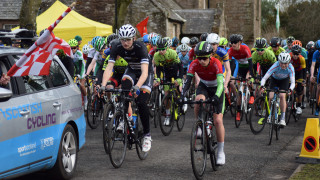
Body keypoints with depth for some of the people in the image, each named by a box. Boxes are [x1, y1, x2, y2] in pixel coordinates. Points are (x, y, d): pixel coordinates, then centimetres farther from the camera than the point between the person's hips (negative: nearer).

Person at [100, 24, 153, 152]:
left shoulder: (140, 47, -34)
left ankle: (147, 135, -4)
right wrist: (103, 85, -43)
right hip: (131, 70, 4)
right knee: (125, 84, -31)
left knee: (141, 102, -19)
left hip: (146, 73, -3)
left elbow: (144, 72, -43)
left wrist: (137, 87, -59)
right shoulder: (117, 48, -23)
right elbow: (109, 68, -27)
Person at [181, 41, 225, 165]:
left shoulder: (216, 63, -30)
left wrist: (216, 96, -55)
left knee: (218, 121, -11)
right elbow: (188, 81, -27)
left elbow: (220, 83, -38)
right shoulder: (194, 64, -22)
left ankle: (221, 152, -1)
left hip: (216, 89, -2)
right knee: (198, 101, -36)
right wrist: (182, 95, -43)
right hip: (203, 86, 2)